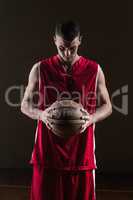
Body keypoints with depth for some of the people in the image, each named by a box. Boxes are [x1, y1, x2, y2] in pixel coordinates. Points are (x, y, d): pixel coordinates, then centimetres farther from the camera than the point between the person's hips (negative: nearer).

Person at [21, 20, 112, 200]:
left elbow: (107, 107, 8)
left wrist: (92, 118, -14)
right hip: (47, 153, 0)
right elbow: (25, 105, 6)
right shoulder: (40, 69, 0)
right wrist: (40, 114, -16)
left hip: (81, 153, 1)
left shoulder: (94, 70, 1)